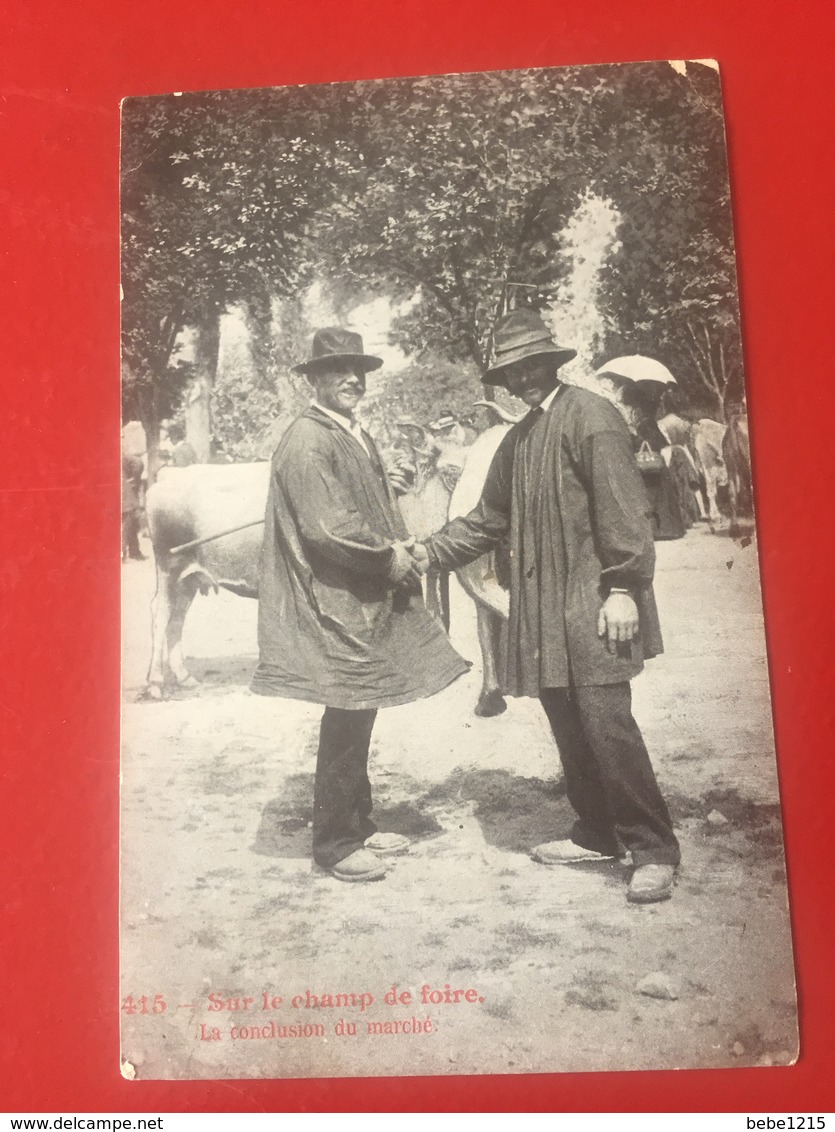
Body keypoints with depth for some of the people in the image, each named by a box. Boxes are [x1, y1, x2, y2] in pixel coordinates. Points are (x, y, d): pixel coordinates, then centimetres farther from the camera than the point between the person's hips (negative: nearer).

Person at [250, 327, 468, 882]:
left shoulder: (361, 438, 16)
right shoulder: (307, 440, -13)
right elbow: (325, 527, -21)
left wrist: (402, 547, 3)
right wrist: (388, 557, -13)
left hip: (371, 601, 9)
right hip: (335, 606, -9)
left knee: (360, 717, 16)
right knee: (346, 720, -4)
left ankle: (358, 825, 28)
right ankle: (335, 843, 10)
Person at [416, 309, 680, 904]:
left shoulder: (590, 415, -6)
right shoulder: (518, 437, 18)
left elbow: (622, 508, -13)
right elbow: (489, 518, 23)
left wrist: (623, 589, -18)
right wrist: (431, 550, 14)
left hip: (594, 605, -8)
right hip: (543, 608, 8)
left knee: (606, 722, -11)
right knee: (569, 726, 11)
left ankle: (655, 849, 1)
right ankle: (598, 834, 24)